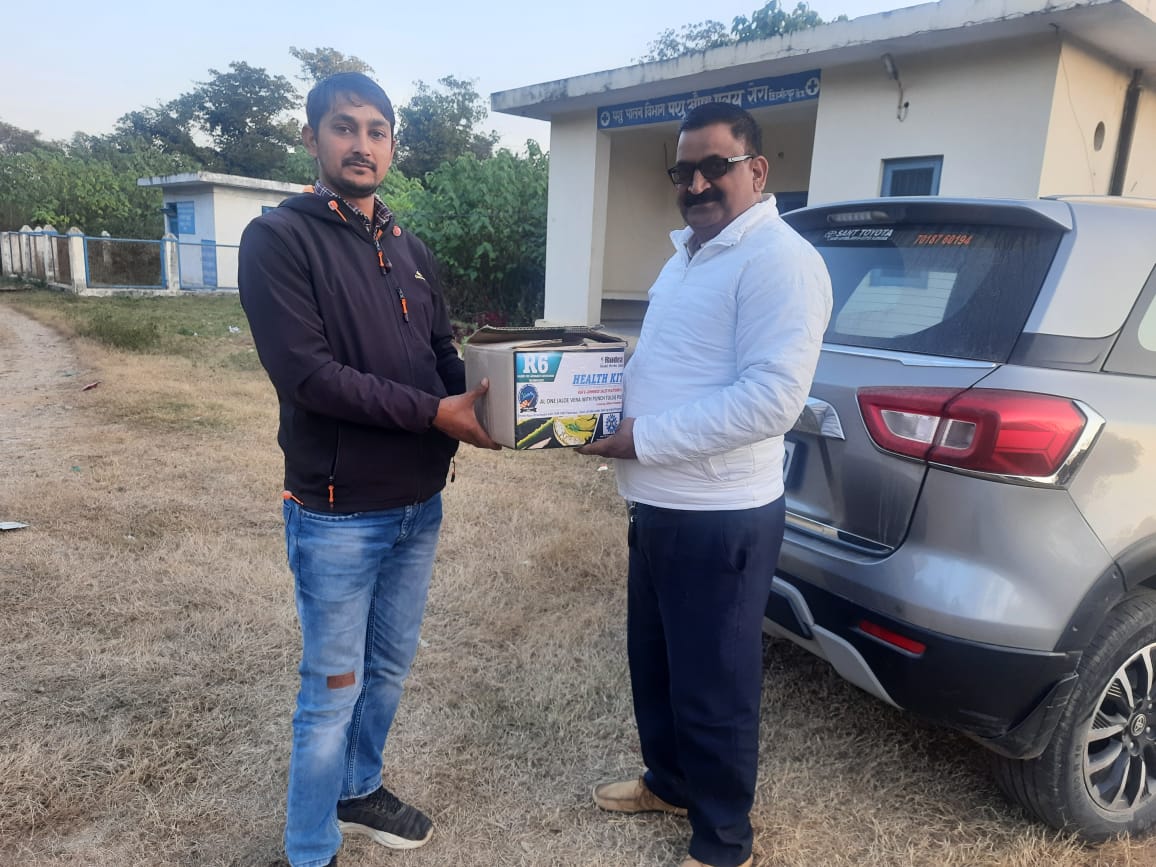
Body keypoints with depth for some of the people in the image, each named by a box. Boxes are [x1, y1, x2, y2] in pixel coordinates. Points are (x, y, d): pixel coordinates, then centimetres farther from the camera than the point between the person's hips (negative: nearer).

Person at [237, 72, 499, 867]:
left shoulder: (411, 250, 12)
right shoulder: (279, 239, -10)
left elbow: (445, 356, 12)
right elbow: (305, 372, -20)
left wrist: (480, 408, -8)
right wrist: (434, 414, -22)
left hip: (419, 503, 7)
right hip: (338, 512, -6)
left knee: (390, 668, 20)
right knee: (335, 688, 6)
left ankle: (360, 791, 43)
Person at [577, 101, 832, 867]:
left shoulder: (780, 259, -15)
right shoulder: (687, 254, 16)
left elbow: (772, 399, -25)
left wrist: (644, 439, -22)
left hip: (721, 517, -9)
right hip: (659, 504, 9)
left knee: (713, 689, 7)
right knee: (654, 665, 23)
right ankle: (670, 783, 47)